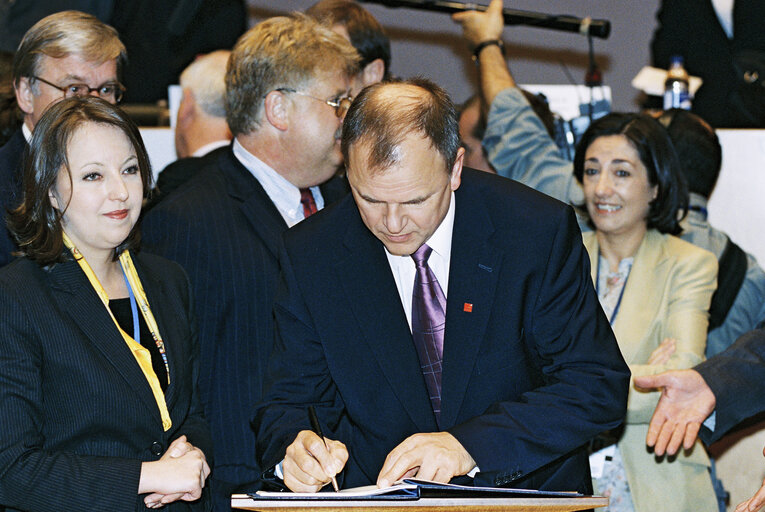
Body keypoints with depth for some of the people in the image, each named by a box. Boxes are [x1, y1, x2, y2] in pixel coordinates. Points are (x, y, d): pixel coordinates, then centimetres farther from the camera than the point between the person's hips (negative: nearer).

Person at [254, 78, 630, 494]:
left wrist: (471, 444, -22)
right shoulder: (309, 254, -3)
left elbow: (599, 387, -10)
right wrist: (296, 449, -22)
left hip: (531, 499, -1)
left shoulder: (541, 230, -8)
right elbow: (291, 402, 2)